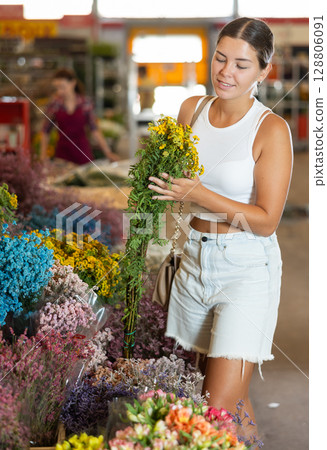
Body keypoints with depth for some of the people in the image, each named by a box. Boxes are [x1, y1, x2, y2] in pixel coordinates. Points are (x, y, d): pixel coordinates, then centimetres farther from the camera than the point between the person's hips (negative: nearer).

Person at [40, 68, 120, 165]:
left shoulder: (85, 103, -2)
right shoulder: (54, 105, -2)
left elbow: (94, 130, 0)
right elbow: (45, 132, 4)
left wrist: (108, 153, -5)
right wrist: (43, 157, -2)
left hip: (83, 151, 0)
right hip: (63, 151, 0)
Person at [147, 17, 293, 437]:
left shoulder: (271, 130, -12)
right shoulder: (191, 109, 4)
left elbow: (266, 221, -15)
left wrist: (199, 194, -23)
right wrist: (162, 175, -3)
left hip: (246, 267, -5)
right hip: (195, 259, 5)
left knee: (220, 408, -11)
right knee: (228, 390, 13)